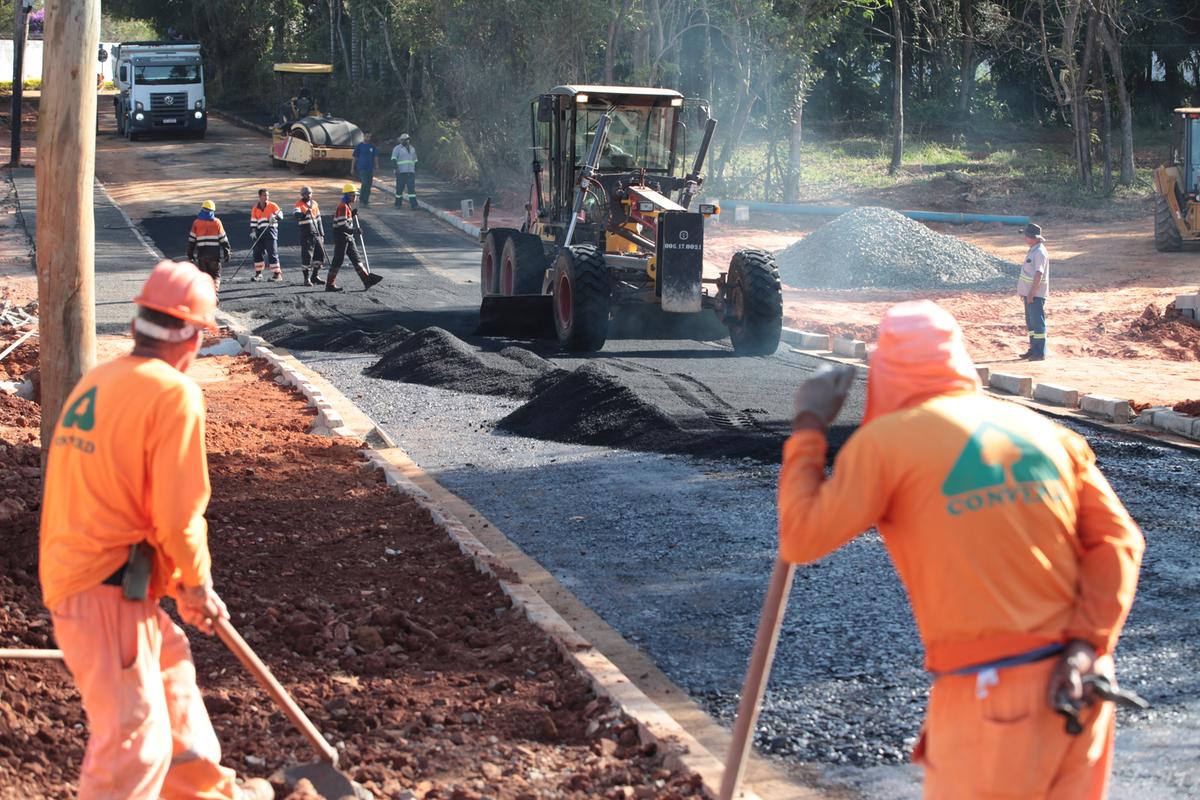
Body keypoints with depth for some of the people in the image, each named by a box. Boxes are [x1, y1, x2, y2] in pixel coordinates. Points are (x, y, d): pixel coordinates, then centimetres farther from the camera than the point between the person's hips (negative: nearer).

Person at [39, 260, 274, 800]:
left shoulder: (96, 382, 10)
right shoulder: (173, 392, -15)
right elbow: (178, 514, -19)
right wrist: (197, 584, -1)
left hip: (69, 570, 9)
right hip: (109, 592, -9)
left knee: (171, 671, 28)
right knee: (134, 741, -4)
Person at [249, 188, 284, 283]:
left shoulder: (272, 206, 2)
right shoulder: (255, 208, 12)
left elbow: (280, 214, -7)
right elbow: (253, 221, 13)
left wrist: (275, 216, -28)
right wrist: (253, 231, 1)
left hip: (271, 230, -4)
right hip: (260, 232, 5)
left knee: (272, 253, -8)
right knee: (257, 252, 5)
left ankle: (277, 274, -6)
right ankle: (258, 274, 16)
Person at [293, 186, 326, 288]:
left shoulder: (314, 203, 13)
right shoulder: (299, 204, -6)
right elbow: (296, 214, -27)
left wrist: (321, 234, 18)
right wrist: (305, 214, -46)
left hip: (316, 233, 6)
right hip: (306, 234, -6)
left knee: (320, 253, 6)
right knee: (306, 256, -8)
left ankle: (315, 276, 18)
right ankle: (306, 278, -1)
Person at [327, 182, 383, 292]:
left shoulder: (347, 206, 15)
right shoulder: (343, 206, -16)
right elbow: (342, 225, -24)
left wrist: (353, 215, 10)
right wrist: (354, 230, -24)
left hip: (348, 238, 10)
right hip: (341, 238, -10)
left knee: (356, 259, 8)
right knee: (338, 261, -5)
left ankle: (367, 280, 8)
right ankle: (330, 284, 1)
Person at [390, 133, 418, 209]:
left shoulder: (412, 149, 12)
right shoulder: (397, 148, -4)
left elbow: (414, 161, 19)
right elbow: (393, 159, -14)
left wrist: (415, 171, 16)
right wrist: (396, 168, -28)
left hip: (410, 172, 3)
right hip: (400, 172, -3)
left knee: (412, 188, -8)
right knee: (400, 188, 2)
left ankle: (414, 205, -14)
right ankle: (398, 204, 20)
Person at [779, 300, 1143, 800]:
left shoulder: (886, 439, -3)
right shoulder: (1047, 432, 11)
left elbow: (802, 542, -4)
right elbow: (1118, 539, 2)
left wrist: (808, 429, 6)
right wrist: (1086, 648, -5)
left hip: (989, 695, -5)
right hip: (1075, 687, 5)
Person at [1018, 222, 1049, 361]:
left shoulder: (1040, 252, -17)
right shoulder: (1033, 250, 14)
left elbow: (1039, 274, -23)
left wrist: (1032, 293, -25)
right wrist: (1024, 292, 22)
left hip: (1036, 294, -10)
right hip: (1029, 293, 10)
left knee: (1038, 323, -6)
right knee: (1031, 323, 16)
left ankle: (1040, 353, -4)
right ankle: (1033, 349, 24)